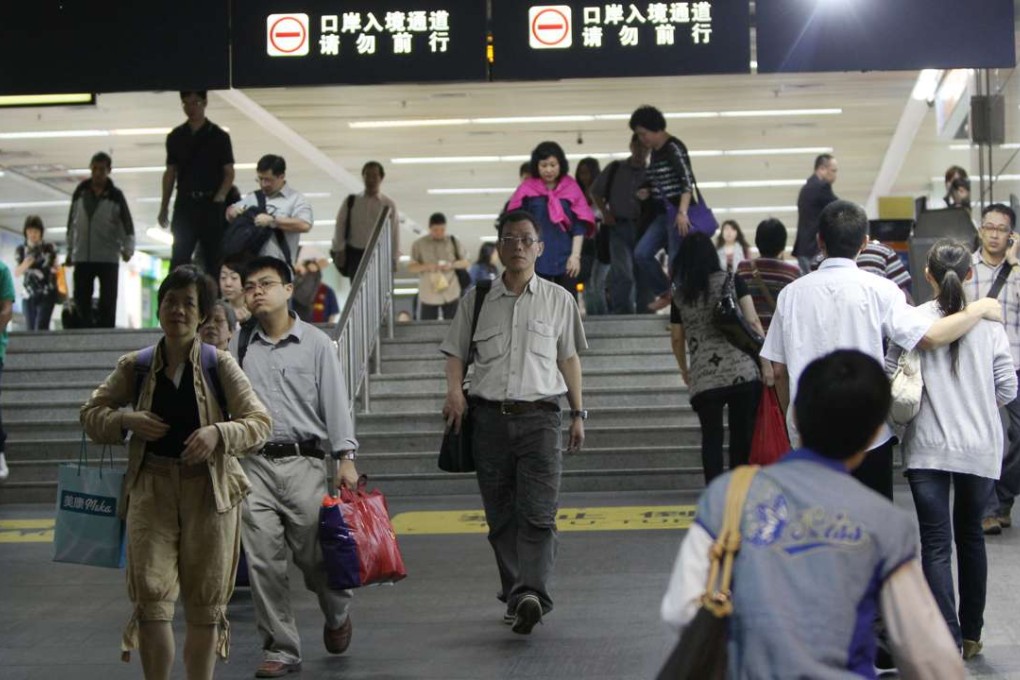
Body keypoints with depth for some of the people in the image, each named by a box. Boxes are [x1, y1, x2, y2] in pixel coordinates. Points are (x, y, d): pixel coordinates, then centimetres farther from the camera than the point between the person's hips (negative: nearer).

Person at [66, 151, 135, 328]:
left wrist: (128, 249, -14)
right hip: (82, 257, 2)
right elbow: (72, 225, 13)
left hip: (108, 258, -2)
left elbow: (127, 226, 0)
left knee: (108, 303, -1)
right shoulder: (80, 194, 7)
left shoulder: (116, 196, 1)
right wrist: (69, 251, 13)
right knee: (81, 300, 1)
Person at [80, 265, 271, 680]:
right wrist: (125, 420, -8)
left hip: (209, 489, -1)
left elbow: (259, 422, -3)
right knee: (151, 598, -7)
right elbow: (91, 413, 13)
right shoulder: (135, 367, 5)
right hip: (151, 487, 1)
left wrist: (218, 432, -22)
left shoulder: (219, 366, 0)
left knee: (205, 603, 6)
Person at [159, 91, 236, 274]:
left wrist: (219, 197, -15)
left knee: (213, 259, -1)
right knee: (179, 259, -2)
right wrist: (164, 207, 8)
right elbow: (170, 173, 14)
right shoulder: (176, 137, 11)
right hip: (185, 204, 2)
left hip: (210, 204, -2)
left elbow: (229, 172, 1)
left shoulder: (219, 136, 3)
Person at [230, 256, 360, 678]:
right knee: (263, 561, -1)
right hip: (254, 465, 2)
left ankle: (337, 612, 32)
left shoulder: (316, 343, 5)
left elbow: (335, 402, 2)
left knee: (313, 554, 0)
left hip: (304, 462, -2)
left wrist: (345, 458, -4)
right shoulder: (237, 347, 11)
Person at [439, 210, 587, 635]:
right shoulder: (476, 300, 11)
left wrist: (578, 413, 13)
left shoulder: (558, 301, 10)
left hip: (540, 416, -2)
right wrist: (454, 392, -4)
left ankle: (531, 594, -25)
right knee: (500, 517, 5)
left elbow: (568, 358, 16)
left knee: (538, 514, -15)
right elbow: (456, 351, 14)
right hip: (490, 417, 2)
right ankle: (514, 596, 13)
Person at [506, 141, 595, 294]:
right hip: (537, 258, -1)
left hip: (565, 258, 1)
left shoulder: (571, 188, 3)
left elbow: (580, 224, 1)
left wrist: (575, 254, -5)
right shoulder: (527, 190, 0)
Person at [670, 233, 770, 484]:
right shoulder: (731, 281, 3)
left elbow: (677, 338, 15)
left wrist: (684, 370, 30)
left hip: (704, 378, 1)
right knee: (742, 434, 9)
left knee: (711, 437, 7)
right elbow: (753, 321, -3)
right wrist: (766, 361, -2)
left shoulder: (680, 295, 7)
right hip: (743, 371, -1)